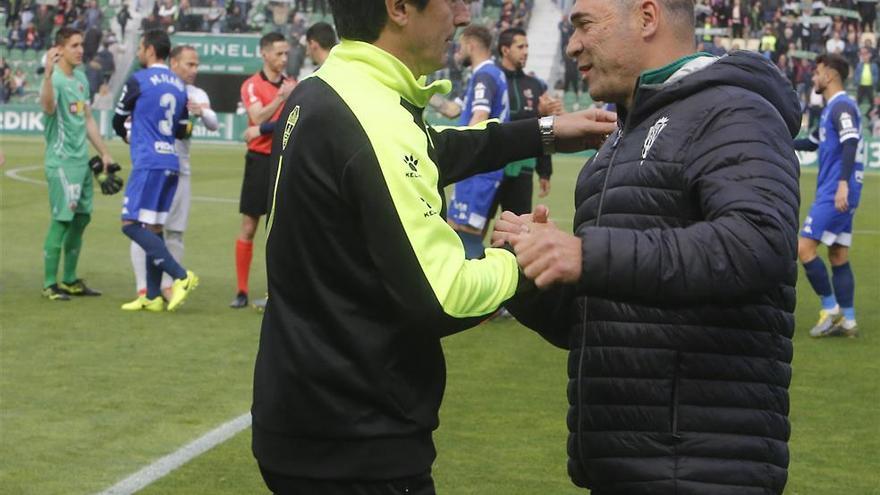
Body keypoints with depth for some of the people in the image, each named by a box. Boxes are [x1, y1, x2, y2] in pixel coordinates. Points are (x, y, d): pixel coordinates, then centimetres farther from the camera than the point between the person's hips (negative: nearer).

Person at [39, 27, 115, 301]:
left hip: (82, 161, 8)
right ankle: (49, 284, 1)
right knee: (61, 221, -7)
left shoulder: (81, 79, 13)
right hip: (61, 162, -8)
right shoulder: (55, 79, -14)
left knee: (81, 218, 11)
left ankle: (70, 280, 21)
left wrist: (104, 153, 21)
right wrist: (47, 74, -49)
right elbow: (48, 107, -36)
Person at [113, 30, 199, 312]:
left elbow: (118, 121, 6)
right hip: (171, 163, 8)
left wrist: (127, 135, 27)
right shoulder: (178, 85, 13)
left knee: (132, 224, -8)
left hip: (148, 162, -8)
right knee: (154, 228, 10)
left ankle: (181, 276, -17)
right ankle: (153, 296, 10)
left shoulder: (138, 81, -6)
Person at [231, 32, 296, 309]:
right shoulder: (252, 85, -4)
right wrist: (281, 97, -24)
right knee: (249, 227, -1)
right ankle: (242, 291, 5)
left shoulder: (292, 85, 11)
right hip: (260, 159, -4)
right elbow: (258, 119, -18)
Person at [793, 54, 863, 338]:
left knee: (804, 248, -10)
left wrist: (843, 183, -34)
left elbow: (850, 144, -24)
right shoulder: (831, 108, 19)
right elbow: (813, 143, 34)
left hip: (836, 194, -10)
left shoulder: (842, 106, -11)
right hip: (833, 194, 10)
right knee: (838, 257, 9)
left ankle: (830, 308, -3)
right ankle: (848, 321, 10)